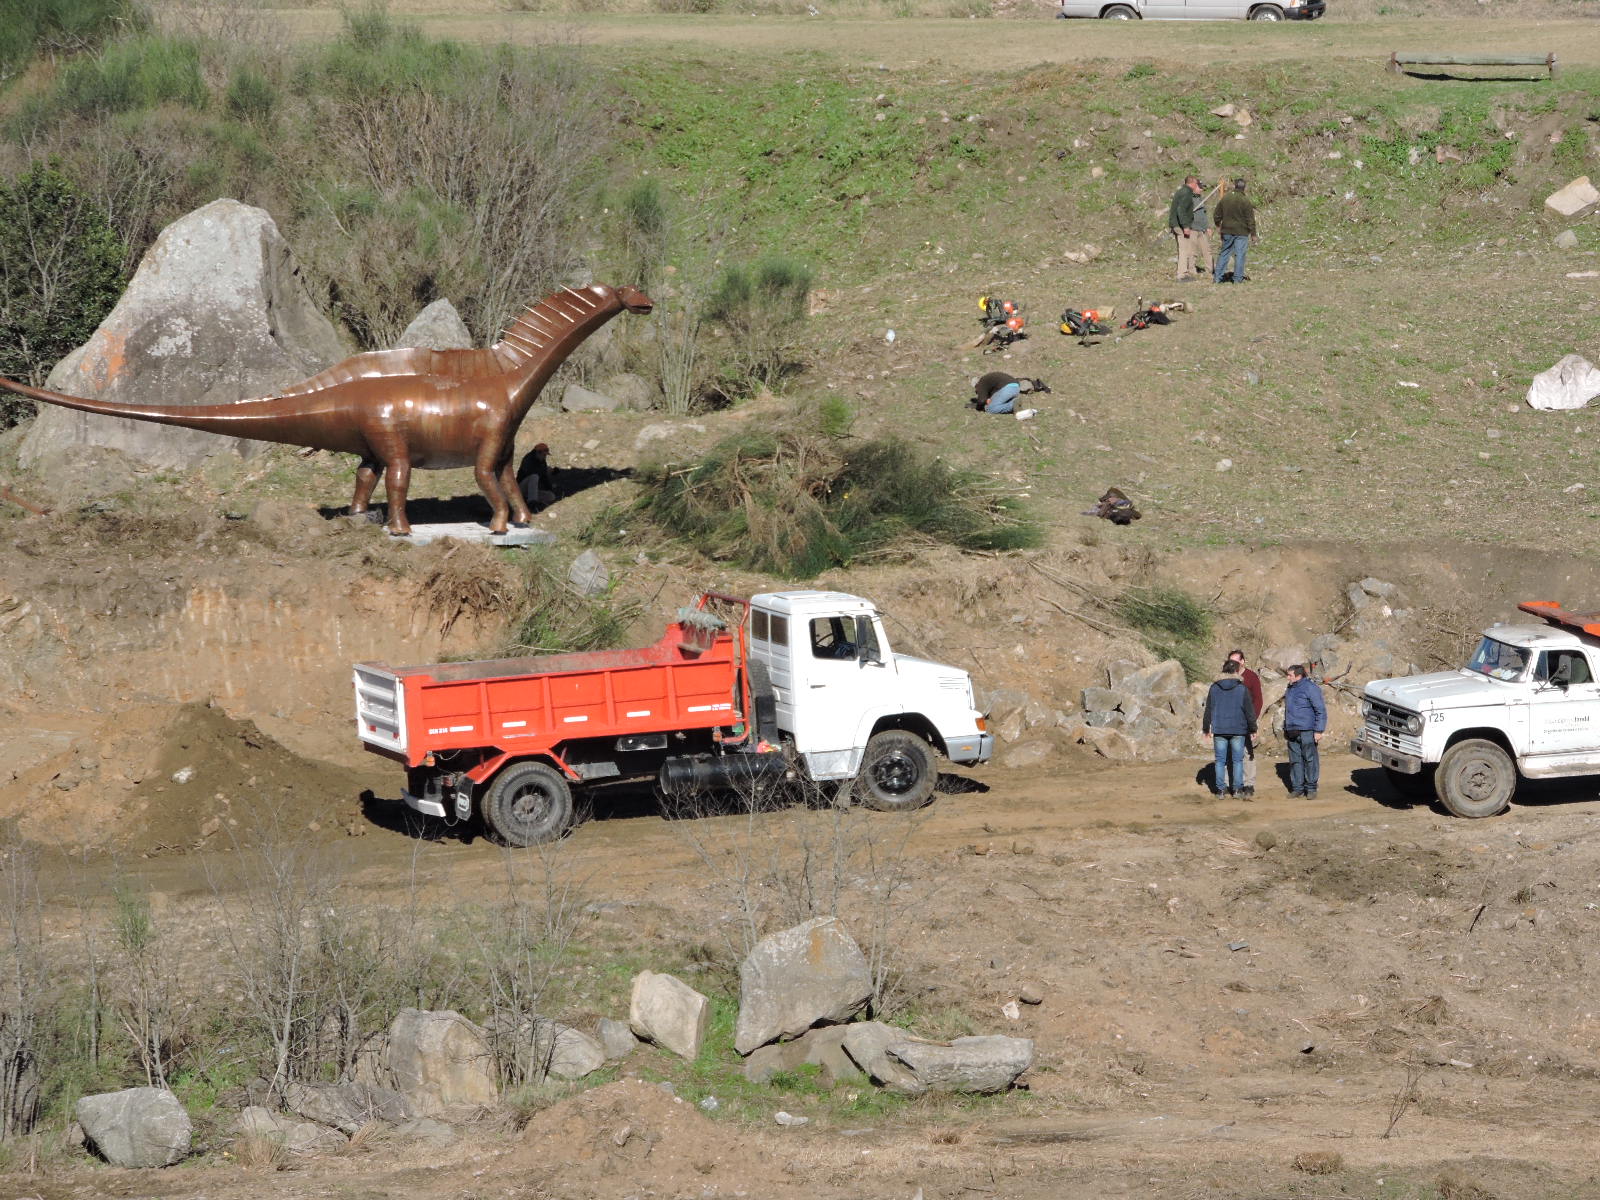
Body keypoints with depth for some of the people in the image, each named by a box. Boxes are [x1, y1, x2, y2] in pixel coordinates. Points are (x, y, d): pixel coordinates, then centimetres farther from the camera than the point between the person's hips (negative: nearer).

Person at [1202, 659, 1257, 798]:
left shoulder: (1214, 688, 1)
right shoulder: (1241, 689, -5)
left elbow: (1208, 710, 7)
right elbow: (1249, 710, -3)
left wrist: (1205, 728, 17)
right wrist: (1253, 728, 6)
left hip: (1219, 729, 1)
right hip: (1238, 729, -1)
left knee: (1220, 760, 6)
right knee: (1237, 760, 6)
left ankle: (1221, 789, 4)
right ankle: (1238, 788, 4)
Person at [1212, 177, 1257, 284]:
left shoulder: (1224, 199, 3)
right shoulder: (1246, 202, -11)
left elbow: (1217, 215, 12)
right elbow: (1250, 220, -10)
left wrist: (1218, 226, 29)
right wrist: (1253, 233, -1)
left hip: (1227, 231, 4)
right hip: (1241, 232, -4)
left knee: (1224, 253, 13)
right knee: (1240, 254, 1)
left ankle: (1217, 277, 12)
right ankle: (1238, 278, -1)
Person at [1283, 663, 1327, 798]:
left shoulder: (1310, 688, -9)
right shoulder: (1291, 689, 16)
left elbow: (1321, 711, -11)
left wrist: (1319, 731, -15)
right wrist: (1285, 729, 24)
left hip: (1307, 731, -8)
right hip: (1292, 731, 8)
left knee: (1310, 759, -2)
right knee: (1295, 760, 7)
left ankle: (1311, 787, 3)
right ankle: (1297, 787, 12)